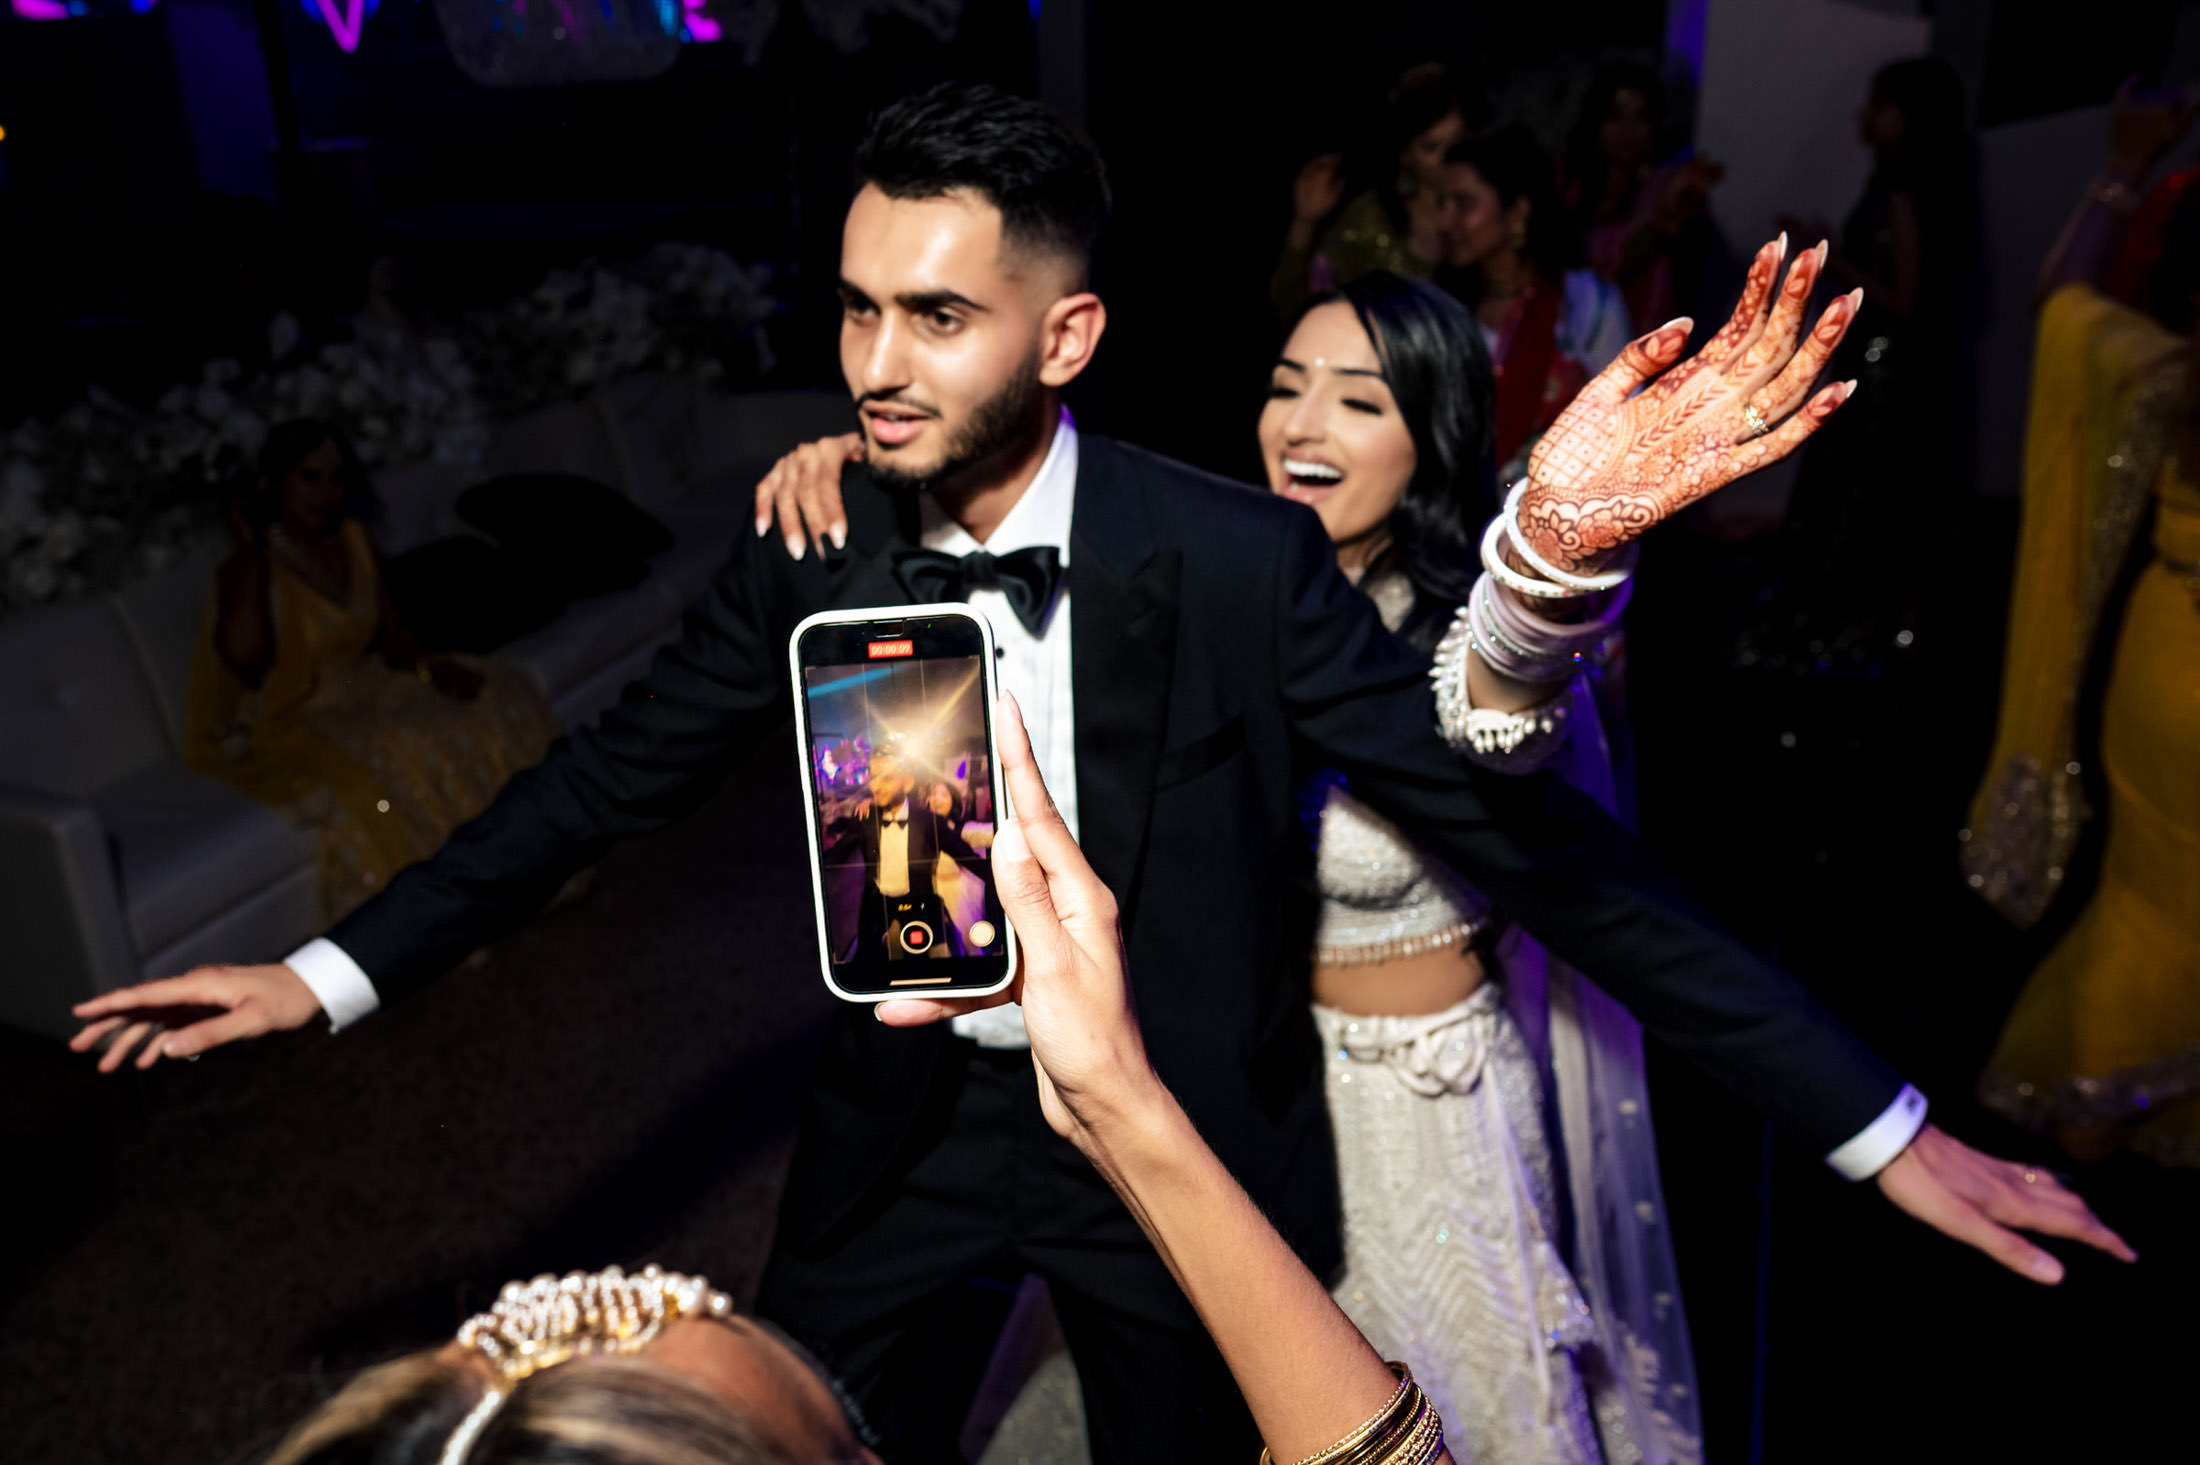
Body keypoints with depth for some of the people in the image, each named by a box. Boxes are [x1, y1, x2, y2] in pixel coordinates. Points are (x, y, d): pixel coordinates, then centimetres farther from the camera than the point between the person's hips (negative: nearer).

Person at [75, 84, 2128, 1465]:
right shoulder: (810, 554, -11)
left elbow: (1516, 827, -21)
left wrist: (1867, 1117, -21)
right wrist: (332, 973, 0)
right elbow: (613, 774, -1)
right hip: (909, 1114, 3)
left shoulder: (1239, 561, -22)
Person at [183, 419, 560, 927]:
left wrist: (429, 667, -14)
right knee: (392, 766, -35)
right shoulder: (249, 568, -16)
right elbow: (246, 655, -35)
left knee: (494, 696, -3)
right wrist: (251, 551, -27)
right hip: (287, 727, -8)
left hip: (360, 693, 8)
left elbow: (389, 628, 8)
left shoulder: (352, 541, 4)